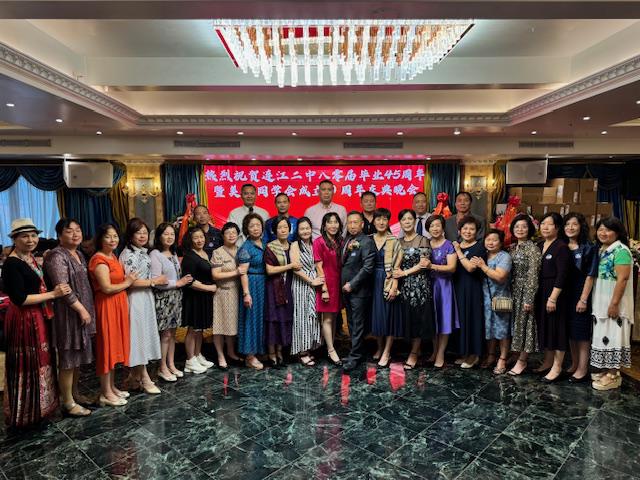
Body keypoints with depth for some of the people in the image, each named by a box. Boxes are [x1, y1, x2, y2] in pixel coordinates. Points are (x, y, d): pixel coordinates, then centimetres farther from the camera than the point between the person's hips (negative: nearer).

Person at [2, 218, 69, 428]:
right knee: (26, 366, 2)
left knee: (39, 363, 18)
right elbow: (20, 299, -22)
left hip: (38, 317, 9)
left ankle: (37, 407, 33)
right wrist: (53, 294, -18)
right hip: (24, 320, -9)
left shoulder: (30, 258, 8)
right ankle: (24, 414, 18)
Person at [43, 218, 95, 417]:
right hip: (67, 314, -9)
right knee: (68, 358, -1)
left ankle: (74, 393, 30)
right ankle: (68, 402, 10)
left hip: (82, 311, 9)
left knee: (78, 356, 16)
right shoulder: (57, 256, -15)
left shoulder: (79, 255, 13)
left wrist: (87, 309, 15)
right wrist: (81, 309, -18)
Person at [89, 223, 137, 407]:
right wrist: (127, 283, -8)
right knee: (107, 346, -1)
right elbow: (107, 288, -21)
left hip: (118, 305, 9)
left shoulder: (113, 256, 13)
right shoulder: (99, 260, -14)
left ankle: (112, 387, 26)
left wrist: (127, 279, 3)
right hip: (107, 306, -9)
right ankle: (106, 393, 9)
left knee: (115, 346, 14)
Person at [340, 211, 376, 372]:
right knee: (351, 323, 15)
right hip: (346, 289, 8)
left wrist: (352, 284, -16)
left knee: (358, 325, 0)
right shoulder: (346, 240, 12)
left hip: (359, 290, -8)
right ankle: (355, 351, 26)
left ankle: (355, 357, 7)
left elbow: (368, 267, -18)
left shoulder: (367, 242, -12)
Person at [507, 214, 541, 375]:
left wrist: (529, 299, -17)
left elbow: (533, 275, -14)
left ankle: (522, 360, 13)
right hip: (513, 291, 6)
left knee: (524, 323, 2)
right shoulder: (512, 248, 9)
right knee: (515, 323, 10)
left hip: (526, 291, -6)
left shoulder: (532, 248, -11)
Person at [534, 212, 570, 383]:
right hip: (540, 292, 7)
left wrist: (553, 298, -20)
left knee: (557, 327, 1)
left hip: (555, 293, -7)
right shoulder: (539, 246, 11)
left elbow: (561, 275, -17)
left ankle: (557, 367, 12)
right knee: (544, 326, 14)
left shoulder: (561, 247, -11)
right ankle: (548, 361, 28)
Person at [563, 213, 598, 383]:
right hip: (566, 295, 5)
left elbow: (590, 276, -11)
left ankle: (582, 369, 10)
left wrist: (583, 299, -15)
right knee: (570, 331, 13)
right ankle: (574, 365, 26)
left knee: (581, 332, 1)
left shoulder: (589, 248, -7)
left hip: (581, 296, -5)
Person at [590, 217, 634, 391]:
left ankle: (614, 376, 6)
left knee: (613, 337, -3)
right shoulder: (601, 250, 12)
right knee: (604, 336, 13)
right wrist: (596, 302, 14)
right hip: (601, 302, 8)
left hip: (614, 303, -8)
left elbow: (622, 279, -19)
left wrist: (614, 303, -22)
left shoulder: (621, 251, -14)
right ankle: (606, 370, 23)